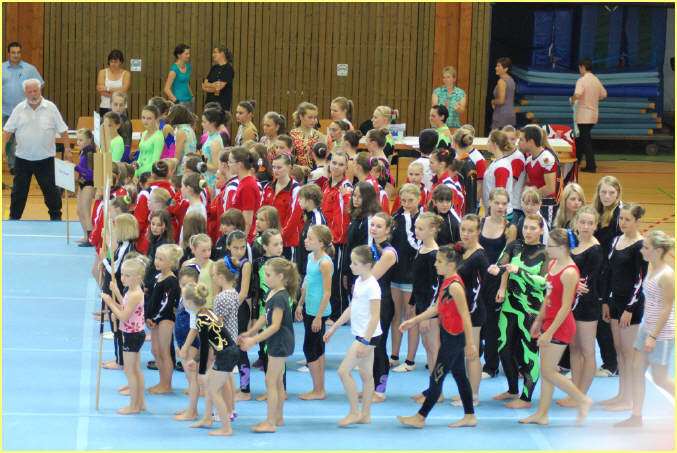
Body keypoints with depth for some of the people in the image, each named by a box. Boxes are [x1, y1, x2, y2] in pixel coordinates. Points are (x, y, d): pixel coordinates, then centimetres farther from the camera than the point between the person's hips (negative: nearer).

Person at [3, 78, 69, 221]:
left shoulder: (51, 108, -2)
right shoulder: (19, 109, 2)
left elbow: (63, 130, 2)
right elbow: (8, 130, 3)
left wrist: (67, 150, -2)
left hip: (45, 158, -2)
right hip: (22, 159, 2)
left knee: (50, 189, 3)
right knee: (18, 190, 7)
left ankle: (56, 216, 18)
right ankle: (14, 217, 19)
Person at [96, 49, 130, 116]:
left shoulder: (126, 74, 4)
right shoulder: (103, 72, 7)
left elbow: (124, 90, -8)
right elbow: (100, 90, -4)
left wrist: (107, 89, -10)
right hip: (105, 108, 1)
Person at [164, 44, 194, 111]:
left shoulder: (188, 66, 10)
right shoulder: (174, 69, -11)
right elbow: (166, 89, -13)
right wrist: (176, 101, -15)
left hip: (190, 101, 7)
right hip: (180, 102, -7)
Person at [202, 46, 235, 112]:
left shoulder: (228, 69, -7)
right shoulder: (214, 68, 14)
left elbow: (219, 87, -13)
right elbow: (204, 85, 8)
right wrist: (212, 85, -13)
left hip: (222, 104, -6)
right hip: (209, 102, 6)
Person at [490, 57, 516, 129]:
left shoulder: (502, 81, -15)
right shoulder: (511, 80, 13)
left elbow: (501, 100, -22)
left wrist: (493, 101, -2)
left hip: (501, 114, -9)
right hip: (511, 113, 9)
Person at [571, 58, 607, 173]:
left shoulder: (582, 80, -15)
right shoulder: (597, 80, 8)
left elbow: (577, 95, -29)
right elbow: (604, 94, 17)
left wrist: (572, 100, -8)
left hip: (584, 115, -7)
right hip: (594, 114, 8)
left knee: (585, 141, -2)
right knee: (580, 138, 19)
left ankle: (591, 166, -4)